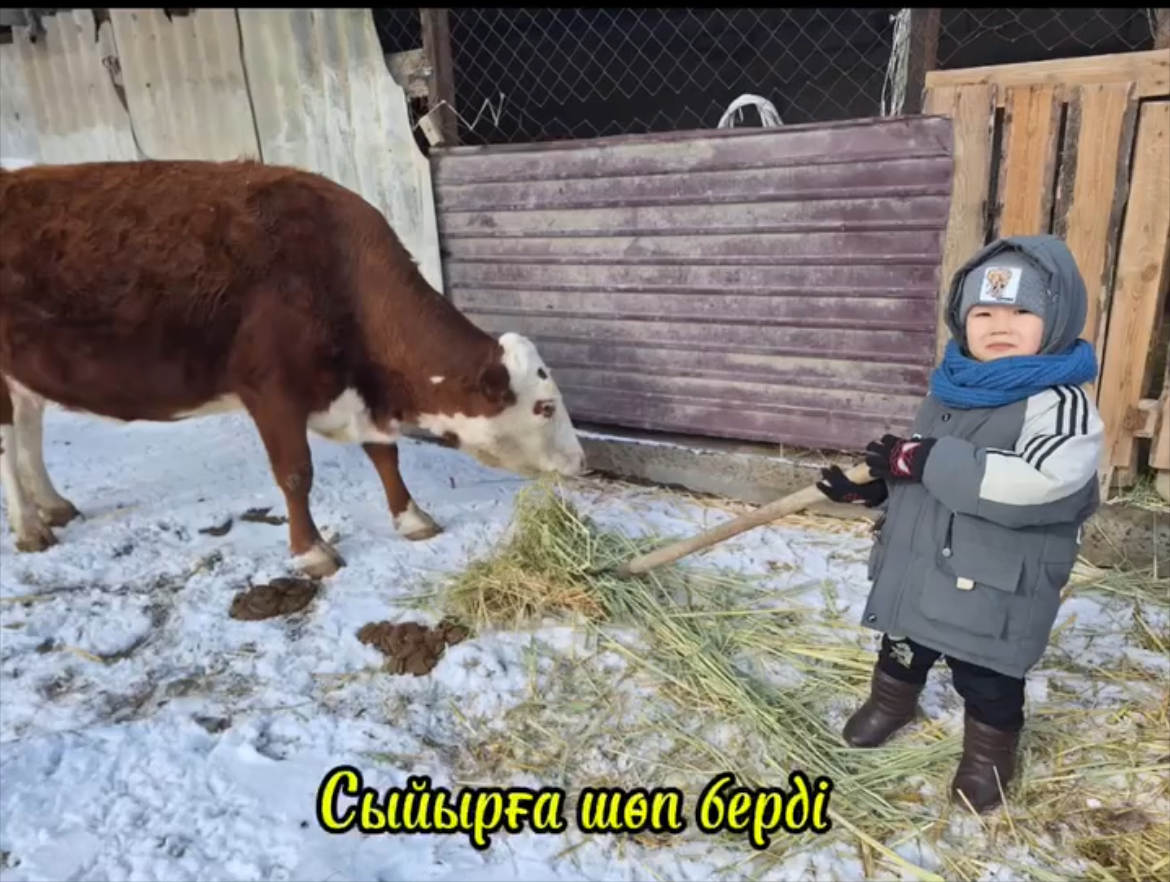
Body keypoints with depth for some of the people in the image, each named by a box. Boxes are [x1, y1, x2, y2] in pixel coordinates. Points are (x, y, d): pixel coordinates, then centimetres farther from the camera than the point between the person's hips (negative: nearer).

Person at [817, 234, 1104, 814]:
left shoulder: (1060, 401, -18)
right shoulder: (950, 390, 5)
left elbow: (1035, 485, -33)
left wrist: (925, 460, -30)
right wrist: (869, 487, 4)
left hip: (994, 587, -6)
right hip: (916, 567, 7)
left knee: (987, 679, 13)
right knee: (902, 650, 25)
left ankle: (988, 754, 39)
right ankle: (891, 701, 52)